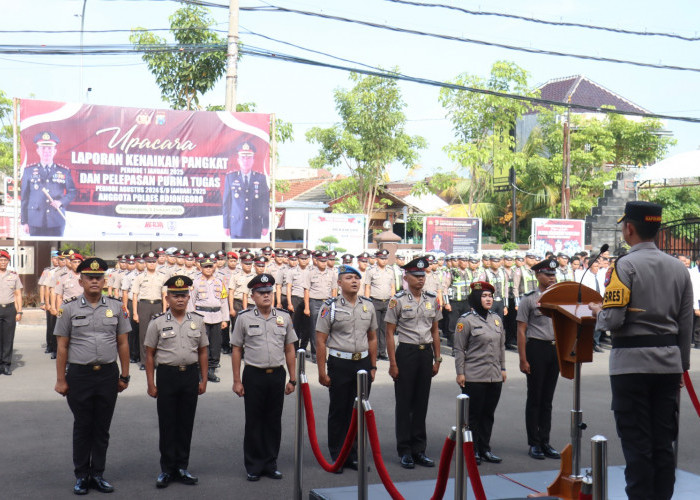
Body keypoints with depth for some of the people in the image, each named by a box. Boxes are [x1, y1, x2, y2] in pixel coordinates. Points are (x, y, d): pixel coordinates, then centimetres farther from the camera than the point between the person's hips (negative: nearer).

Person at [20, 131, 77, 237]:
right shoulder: (29, 171, 6)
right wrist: (24, 221, 2)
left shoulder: (64, 172, 6)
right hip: (36, 222, 0)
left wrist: (61, 202, -10)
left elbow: (72, 192, 11)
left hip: (57, 222, 0)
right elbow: (24, 197, 5)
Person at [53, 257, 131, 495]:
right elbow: (62, 347, 1)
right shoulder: (69, 308, 0)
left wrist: (124, 375, 5)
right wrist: (60, 380, -2)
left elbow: (123, 344, 8)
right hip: (79, 375, -2)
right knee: (82, 427, 7)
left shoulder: (115, 306, 4)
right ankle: (81, 476, 18)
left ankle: (98, 474, 20)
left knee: (102, 427, 9)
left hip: (108, 374, 2)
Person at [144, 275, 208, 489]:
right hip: (167, 375, -2)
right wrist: (151, 384, -3)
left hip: (190, 375, 2)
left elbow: (202, 352, 11)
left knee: (186, 422, 8)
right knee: (167, 423, 3)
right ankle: (167, 469, 13)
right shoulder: (157, 323, -1)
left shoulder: (197, 321, 6)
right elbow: (149, 354, 1)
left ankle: (182, 467, 19)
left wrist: (203, 380, 6)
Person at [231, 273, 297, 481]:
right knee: (254, 422, 4)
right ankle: (253, 467, 15)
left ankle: (270, 464, 20)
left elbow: (289, 349, 10)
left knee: (274, 421, 8)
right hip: (254, 376, -2)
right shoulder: (244, 318, -1)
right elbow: (236, 350, 1)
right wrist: (237, 381, -3)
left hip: (277, 375, 2)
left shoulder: (284, 317, 6)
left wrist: (292, 379, 7)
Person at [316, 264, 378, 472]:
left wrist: (373, 366, 10)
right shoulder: (330, 307, -6)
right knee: (338, 412, 5)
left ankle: (353, 455, 19)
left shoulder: (368, 305, 7)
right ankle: (337, 457, 15)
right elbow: (320, 341, -6)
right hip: (340, 363, -4)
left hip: (363, 363, 4)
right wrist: (322, 372, -10)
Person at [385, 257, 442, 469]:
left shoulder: (432, 300, 7)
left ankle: (419, 449, 19)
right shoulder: (398, 300, -6)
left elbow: (435, 331, 13)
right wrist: (393, 363, -10)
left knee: (422, 402, 10)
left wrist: (437, 358, 9)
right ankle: (405, 451, 11)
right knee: (404, 403, 2)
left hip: (426, 352, 4)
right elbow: (390, 333, -5)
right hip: (406, 351, -4)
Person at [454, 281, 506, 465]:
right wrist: (460, 373, -9)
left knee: (488, 413, 11)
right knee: (473, 414, 1)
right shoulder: (466, 320, -7)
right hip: (474, 378, -6)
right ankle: (472, 451, 11)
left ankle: (485, 449, 21)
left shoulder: (496, 319, 12)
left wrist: (502, 368, 15)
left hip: (495, 377, 6)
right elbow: (459, 349, -6)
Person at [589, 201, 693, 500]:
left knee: (636, 442, 0)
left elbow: (613, 320, -18)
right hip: (669, 362, 6)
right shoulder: (678, 268, 8)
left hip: (632, 363, -6)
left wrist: (597, 312, 4)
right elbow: (686, 323, 11)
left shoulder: (625, 266, -11)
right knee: (664, 440, 12)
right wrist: (681, 364, 18)